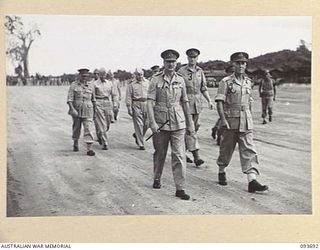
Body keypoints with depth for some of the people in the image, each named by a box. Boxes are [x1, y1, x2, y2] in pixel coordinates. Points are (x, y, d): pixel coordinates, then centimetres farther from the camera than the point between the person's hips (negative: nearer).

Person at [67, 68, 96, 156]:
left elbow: (93, 99, 15)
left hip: (88, 111, 1)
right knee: (76, 128, 14)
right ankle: (75, 144, 38)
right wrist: (72, 109, -21)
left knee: (88, 129, -9)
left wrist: (94, 111, 18)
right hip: (76, 110, 0)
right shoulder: (73, 85, -2)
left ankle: (89, 149, -11)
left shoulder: (91, 86, 5)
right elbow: (70, 99, -8)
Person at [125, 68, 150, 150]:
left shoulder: (147, 82, 10)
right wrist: (129, 108, -7)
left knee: (147, 123, 1)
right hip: (136, 104, -3)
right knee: (139, 125, -3)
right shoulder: (131, 84, 0)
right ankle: (140, 144, 4)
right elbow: (128, 97, -1)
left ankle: (137, 135, 29)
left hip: (146, 104, 4)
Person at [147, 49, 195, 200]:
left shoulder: (180, 80, 7)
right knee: (159, 154, 13)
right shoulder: (156, 80, -2)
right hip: (160, 123, -1)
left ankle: (180, 188, -2)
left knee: (179, 155, -5)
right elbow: (150, 102, -8)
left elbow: (185, 103, 12)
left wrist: (190, 123, 12)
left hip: (178, 124, 1)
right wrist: (152, 122, -19)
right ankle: (157, 179, 36)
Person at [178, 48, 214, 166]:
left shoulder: (200, 71, 11)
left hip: (197, 103, 6)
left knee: (195, 126, 10)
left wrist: (209, 101, 6)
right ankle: (196, 156, -10)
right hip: (186, 102, -6)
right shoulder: (181, 71, -5)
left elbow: (203, 88, 15)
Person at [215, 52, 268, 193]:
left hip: (246, 123, 4)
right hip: (230, 121, -4)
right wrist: (223, 119, -20)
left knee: (249, 150, -4)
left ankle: (252, 181, -9)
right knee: (226, 149, 9)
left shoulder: (248, 82, 11)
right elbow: (219, 102, -11)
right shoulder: (226, 82, -6)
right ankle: (221, 172, 32)